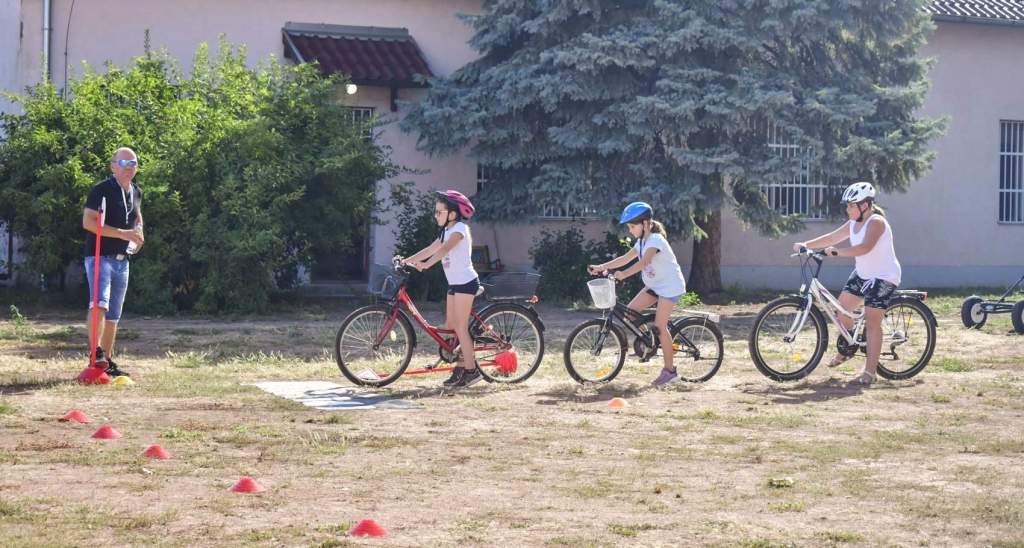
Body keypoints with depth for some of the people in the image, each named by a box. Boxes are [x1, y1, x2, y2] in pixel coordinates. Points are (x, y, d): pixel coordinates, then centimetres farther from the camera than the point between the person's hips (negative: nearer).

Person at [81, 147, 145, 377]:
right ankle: (96, 354, -29)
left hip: (122, 260, 8)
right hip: (99, 256, -8)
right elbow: (88, 222, -19)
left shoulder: (136, 193, 13)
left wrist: (138, 232, 10)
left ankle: (107, 361, 18)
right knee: (100, 304, -25)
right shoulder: (102, 190, -9)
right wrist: (122, 233, -23)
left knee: (114, 314, 11)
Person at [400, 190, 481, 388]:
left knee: (460, 327, -9)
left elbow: (444, 249, -29)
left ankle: (471, 370, -5)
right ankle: (461, 367, 14)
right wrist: (408, 260, 7)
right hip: (455, 283, 9)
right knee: (450, 326, 8)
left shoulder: (460, 228, -13)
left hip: (466, 282, -9)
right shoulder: (447, 231, 16)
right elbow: (430, 249, 16)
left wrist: (425, 264, -40)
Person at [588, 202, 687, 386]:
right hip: (654, 285, 9)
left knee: (660, 326, -12)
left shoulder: (655, 239, -20)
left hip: (670, 286, -9)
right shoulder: (642, 241, 9)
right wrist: (602, 267, -4)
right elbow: (625, 258, 6)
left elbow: (644, 262, -36)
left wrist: (625, 274, -48)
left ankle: (669, 371, -6)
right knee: (630, 311, -2)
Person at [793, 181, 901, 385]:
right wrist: (806, 244, -5)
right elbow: (831, 237, 6)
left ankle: (870, 371, -7)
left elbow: (865, 247, -36)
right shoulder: (854, 224, 6)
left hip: (883, 277, -9)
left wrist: (836, 252, -39)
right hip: (862, 274, 9)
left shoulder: (876, 222, -22)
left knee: (872, 322, -11)